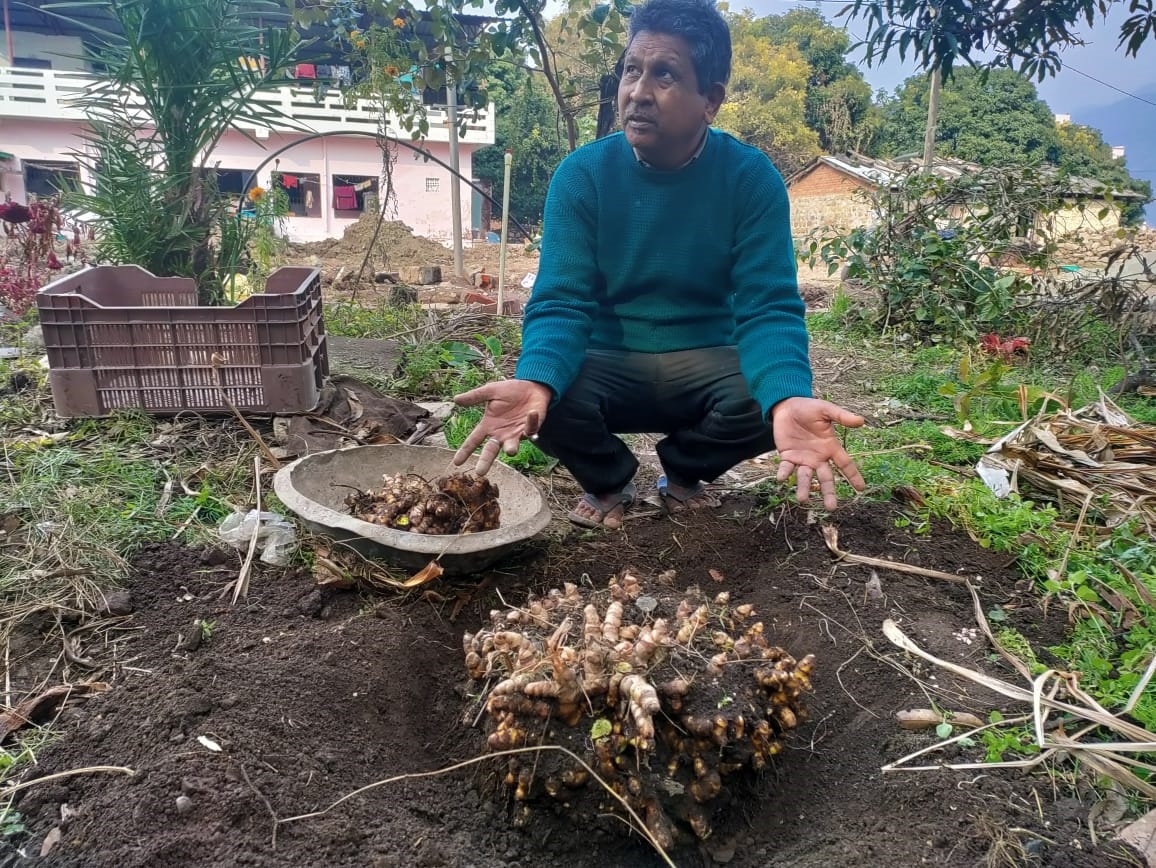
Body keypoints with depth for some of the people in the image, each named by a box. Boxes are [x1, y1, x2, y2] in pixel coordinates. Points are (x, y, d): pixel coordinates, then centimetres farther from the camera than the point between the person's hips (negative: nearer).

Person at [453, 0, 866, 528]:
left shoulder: (752, 178, -11)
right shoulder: (580, 175, -11)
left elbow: (768, 307, -19)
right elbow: (560, 303, -17)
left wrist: (788, 399, -42)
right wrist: (535, 381, -42)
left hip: (705, 362, 1)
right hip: (609, 364, 0)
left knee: (766, 397, -30)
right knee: (551, 401, -31)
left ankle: (684, 473, 7)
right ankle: (608, 482, 7)